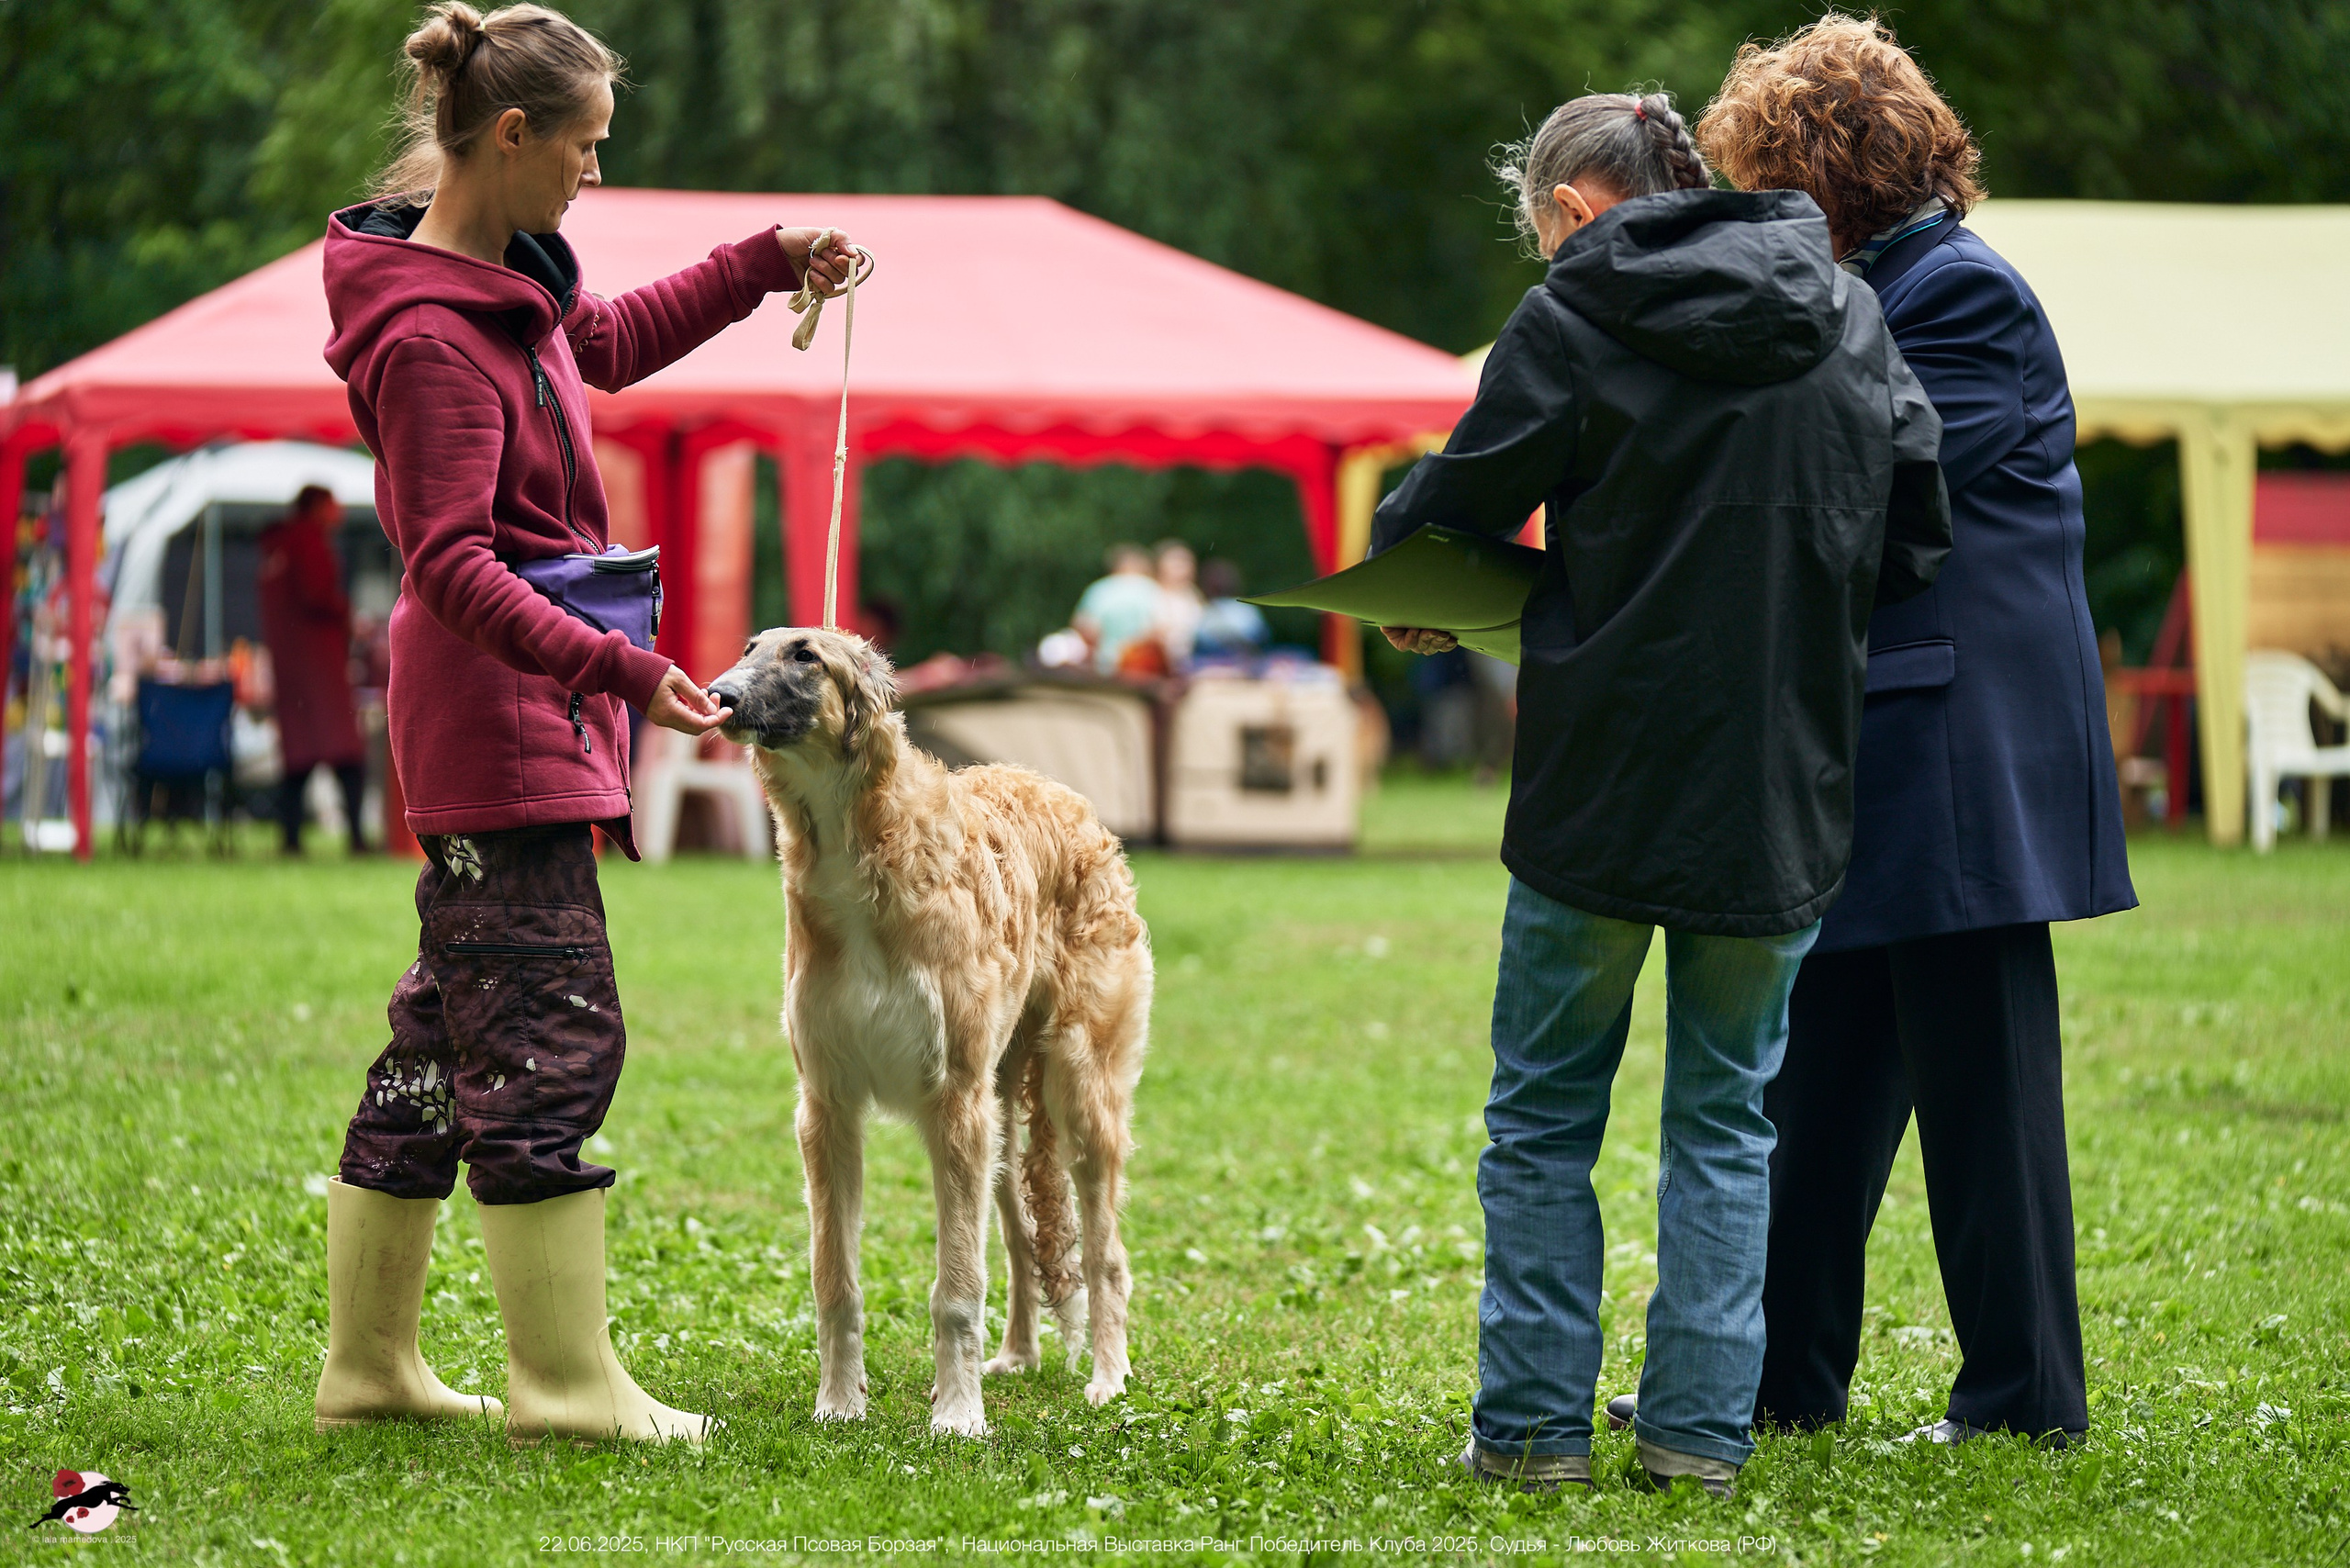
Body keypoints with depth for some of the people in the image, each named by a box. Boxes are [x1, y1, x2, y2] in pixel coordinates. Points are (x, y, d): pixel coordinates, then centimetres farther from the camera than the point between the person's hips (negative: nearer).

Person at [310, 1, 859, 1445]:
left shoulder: (510, 276, 9)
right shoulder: (431, 337, -20)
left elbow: (609, 341, 31)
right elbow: (453, 565, -25)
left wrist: (766, 268, 27)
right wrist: (619, 668, -31)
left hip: (526, 709, 10)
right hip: (498, 712, -10)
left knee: (448, 1031, 12)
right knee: (551, 1038, -7)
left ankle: (370, 1364, 17)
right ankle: (566, 1381, -3)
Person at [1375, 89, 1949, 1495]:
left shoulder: (1576, 322, -6)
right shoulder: (1850, 320, 6)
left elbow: (1454, 512, 0)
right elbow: (1918, 538, 10)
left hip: (1604, 785, -3)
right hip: (1784, 792, 3)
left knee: (1545, 1116, 9)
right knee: (1725, 1117, 12)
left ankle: (1536, 1423, 9)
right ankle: (1701, 1431, 7)